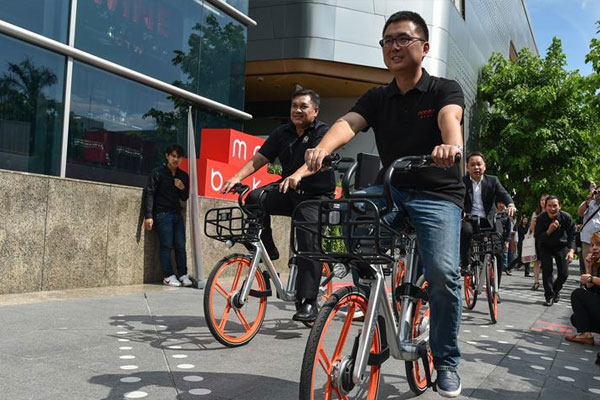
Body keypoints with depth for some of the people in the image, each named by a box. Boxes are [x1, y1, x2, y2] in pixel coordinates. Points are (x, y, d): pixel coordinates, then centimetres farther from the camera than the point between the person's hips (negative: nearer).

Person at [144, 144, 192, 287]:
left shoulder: (183, 176, 11)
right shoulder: (158, 173, -3)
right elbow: (149, 193, -7)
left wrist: (183, 188, -6)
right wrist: (148, 215, -14)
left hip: (177, 214, 5)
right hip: (163, 214, -5)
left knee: (180, 246, 2)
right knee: (166, 246, -5)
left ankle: (183, 275, 9)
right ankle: (168, 276, 1)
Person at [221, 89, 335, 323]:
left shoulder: (322, 132, -7)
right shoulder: (282, 133, 8)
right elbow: (259, 158, 0)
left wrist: (297, 175, -48)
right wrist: (238, 177, -18)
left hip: (316, 197, -4)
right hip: (289, 193, 5)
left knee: (309, 242, -20)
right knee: (255, 198, -23)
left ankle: (308, 303, -13)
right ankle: (266, 251, -8)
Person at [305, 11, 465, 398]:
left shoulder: (445, 89, -2)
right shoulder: (376, 98, 6)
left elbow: (450, 117, -25)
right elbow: (347, 123, -13)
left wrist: (451, 145, -49)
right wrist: (322, 149, -36)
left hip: (438, 194, -3)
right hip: (391, 189, 3)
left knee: (443, 272, -22)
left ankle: (447, 362, 4)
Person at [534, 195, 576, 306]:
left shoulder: (566, 217, -20)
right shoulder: (541, 218, -21)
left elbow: (572, 236, -12)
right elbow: (537, 237, -17)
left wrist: (571, 251, -26)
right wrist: (549, 231, -34)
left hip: (561, 246, 1)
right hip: (546, 247, -1)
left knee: (563, 273, -2)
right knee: (546, 271, -10)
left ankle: (556, 290, 29)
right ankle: (549, 296, 6)